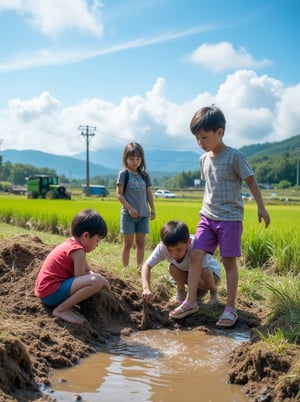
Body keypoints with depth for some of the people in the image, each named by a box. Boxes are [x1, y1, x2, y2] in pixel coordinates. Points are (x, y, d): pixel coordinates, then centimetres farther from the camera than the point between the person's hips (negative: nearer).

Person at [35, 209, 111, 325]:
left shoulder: (70, 244, 15)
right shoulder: (78, 251, -15)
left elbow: (87, 271, 20)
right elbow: (81, 278, -15)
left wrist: (97, 277, 2)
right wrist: (100, 279, 1)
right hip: (52, 292, -11)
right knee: (97, 281, -25)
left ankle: (62, 305, 10)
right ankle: (61, 309, -15)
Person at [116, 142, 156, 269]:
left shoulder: (145, 175, 8)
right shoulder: (123, 174, -5)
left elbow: (149, 193, 13)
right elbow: (119, 194, -8)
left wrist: (153, 209, 4)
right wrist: (129, 208, -15)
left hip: (143, 214, 4)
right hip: (128, 214, -4)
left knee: (140, 243, 9)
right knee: (128, 243, 1)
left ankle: (140, 268, 16)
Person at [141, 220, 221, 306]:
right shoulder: (162, 247, -29)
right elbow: (147, 265, -27)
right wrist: (146, 288, -44)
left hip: (211, 273, -2)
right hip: (188, 273, 3)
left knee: (205, 273, -35)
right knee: (173, 268, -27)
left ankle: (213, 293, -1)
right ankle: (180, 292, 3)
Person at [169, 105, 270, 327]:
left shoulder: (235, 156, -11)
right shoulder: (204, 159, 7)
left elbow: (251, 181, -7)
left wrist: (261, 207, -11)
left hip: (230, 218, -5)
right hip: (207, 217, 6)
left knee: (229, 261, 0)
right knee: (195, 254, -2)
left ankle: (231, 308, 11)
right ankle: (190, 301, 7)